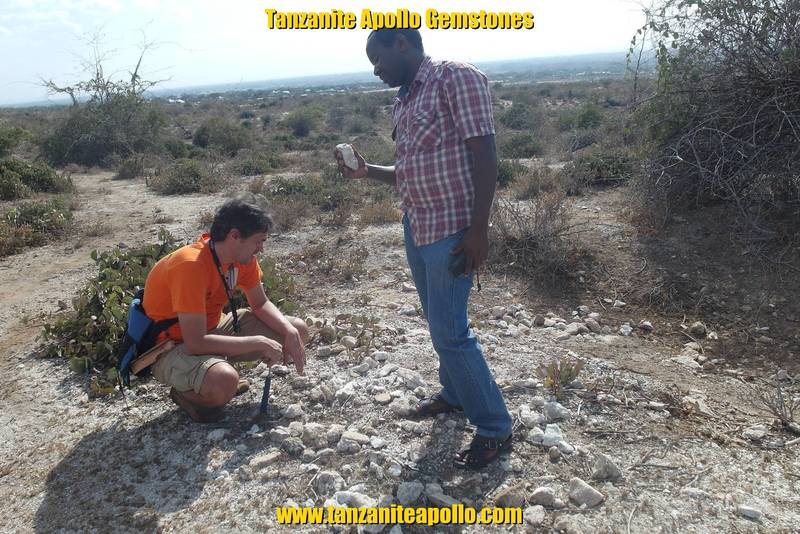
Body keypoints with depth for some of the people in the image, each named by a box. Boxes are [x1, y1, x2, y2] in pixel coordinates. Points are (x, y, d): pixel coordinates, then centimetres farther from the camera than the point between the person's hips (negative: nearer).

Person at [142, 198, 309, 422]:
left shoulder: (242, 256, -8)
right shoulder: (190, 266, -32)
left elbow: (261, 304, 4)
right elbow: (196, 343, -34)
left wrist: (290, 333, -14)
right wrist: (259, 343, -29)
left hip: (212, 329, 8)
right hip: (174, 345, -8)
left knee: (298, 331, -2)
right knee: (224, 383, -40)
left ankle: (223, 372, 6)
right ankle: (187, 393, -3)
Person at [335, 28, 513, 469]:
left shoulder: (457, 78, -11)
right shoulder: (402, 103, 14)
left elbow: (484, 157, -17)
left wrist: (479, 228, -22)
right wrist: (365, 171, 7)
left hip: (452, 230, -9)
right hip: (415, 227, 9)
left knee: (449, 331, -7)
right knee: (439, 323, 18)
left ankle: (495, 429, 7)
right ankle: (455, 393, 37)